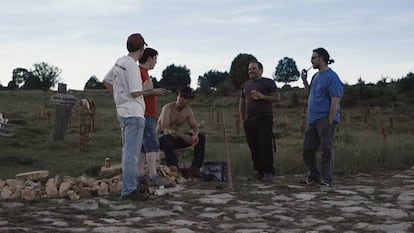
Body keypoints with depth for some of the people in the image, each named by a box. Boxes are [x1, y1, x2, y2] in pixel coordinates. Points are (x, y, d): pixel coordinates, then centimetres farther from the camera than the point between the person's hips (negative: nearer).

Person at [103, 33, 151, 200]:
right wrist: (145, 87, -2)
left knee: (127, 151, 17)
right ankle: (129, 190, -4)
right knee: (132, 153, -7)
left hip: (123, 112, 10)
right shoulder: (132, 66, -18)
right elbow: (136, 93, -21)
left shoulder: (119, 62, 9)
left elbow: (106, 81, 20)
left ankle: (129, 186, 26)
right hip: (134, 114, -10)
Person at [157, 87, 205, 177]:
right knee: (167, 138, -42)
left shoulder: (188, 110, -2)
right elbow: (165, 129, -32)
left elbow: (194, 126, 1)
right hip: (162, 138, -6)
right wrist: (183, 135, -42)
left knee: (201, 137, -8)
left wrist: (195, 135, -25)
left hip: (177, 137, 6)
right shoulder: (168, 108, -21)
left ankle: (195, 167, -9)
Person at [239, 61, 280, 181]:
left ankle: (268, 172, -6)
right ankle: (258, 171, 10)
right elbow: (242, 102, 22)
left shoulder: (268, 83, 5)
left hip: (264, 118, -5)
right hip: (249, 120, 5)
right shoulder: (245, 85, 21)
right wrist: (242, 119, 13)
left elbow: (277, 98, -1)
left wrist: (262, 96, -14)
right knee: (253, 147, 3)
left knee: (266, 146, -10)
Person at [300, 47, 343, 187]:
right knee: (307, 149, 9)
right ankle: (313, 175, 21)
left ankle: (326, 178, 4)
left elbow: (335, 101, -14)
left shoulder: (331, 77, -10)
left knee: (326, 148, -3)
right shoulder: (316, 76, 16)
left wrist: (330, 122, -19)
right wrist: (305, 81, 9)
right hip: (312, 118, 8)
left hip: (325, 119, -8)